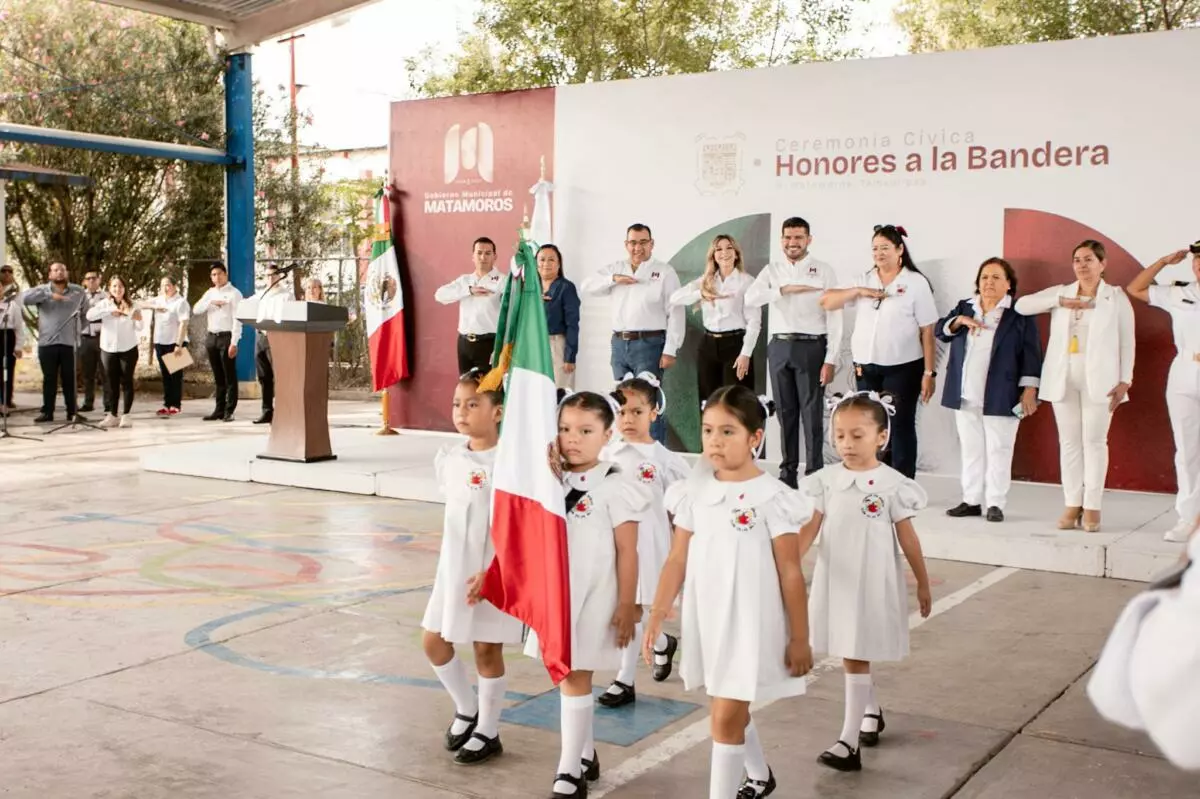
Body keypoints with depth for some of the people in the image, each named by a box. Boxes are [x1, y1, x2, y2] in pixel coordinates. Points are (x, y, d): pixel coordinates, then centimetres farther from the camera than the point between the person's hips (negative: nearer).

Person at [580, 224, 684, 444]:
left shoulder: (664, 272, -1)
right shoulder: (616, 269, 14)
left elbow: (675, 313, -6)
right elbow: (586, 286, 10)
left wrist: (670, 350, -13)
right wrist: (613, 279, -6)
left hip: (649, 344, -5)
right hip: (619, 344, 5)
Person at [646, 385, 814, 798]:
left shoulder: (772, 497, -13)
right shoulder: (696, 492, 0)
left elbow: (790, 573, -9)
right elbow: (677, 560, 4)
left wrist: (800, 638, -8)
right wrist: (657, 616, 0)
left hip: (750, 623, -5)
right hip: (707, 619, 6)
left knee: (725, 718, -5)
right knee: (732, 711, 22)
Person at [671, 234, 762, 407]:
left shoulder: (747, 281, -2)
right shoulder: (705, 281, 10)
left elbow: (754, 321, -7)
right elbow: (675, 298, -3)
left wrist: (746, 353, -15)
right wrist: (700, 293, -21)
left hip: (735, 344, -5)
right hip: (708, 345, 5)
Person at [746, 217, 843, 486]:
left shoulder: (824, 271, -1)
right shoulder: (772, 270, 9)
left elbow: (834, 317, -5)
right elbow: (751, 298, -9)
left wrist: (830, 360, -11)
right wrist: (785, 289, -22)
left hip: (811, 347, -3)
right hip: (778, 347, 3)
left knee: (812, 413, -1)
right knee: (785, 412, 11)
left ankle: (815, 474, 7)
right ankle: (788, 470, 22)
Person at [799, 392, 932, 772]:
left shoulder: (892, 484, -9)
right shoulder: (826, 481, -2)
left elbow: (907, 538, -1)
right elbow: (810, 529, -4)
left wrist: (923, 584, 6)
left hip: (874, 583, -3)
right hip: (836, 581, 4)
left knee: (856, 658, -4)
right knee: (853, 657, 16)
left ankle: (850, 741, -1)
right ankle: (871, 710, 41)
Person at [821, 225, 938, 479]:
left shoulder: (916, 283, -3)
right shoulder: (864, 281, 9)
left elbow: (927, 332, -5)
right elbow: (826, 301, 4)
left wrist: (929, 372, -9)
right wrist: (859, 291, -10)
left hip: (903, 368, -4)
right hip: (867, 368, 4)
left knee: (900, 427, 1)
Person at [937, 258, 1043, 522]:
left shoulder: (1020, 315, -1)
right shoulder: (964, 307, 14)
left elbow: (1031, 353, -4)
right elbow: (940, 330, 8)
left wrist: (1029, 389, -11)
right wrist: (960, 321, -12)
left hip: (1000, 398, -5)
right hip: (965, 396, 5)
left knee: (998, 450, -1)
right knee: (970, 449, 9)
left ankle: (995, 504, 5)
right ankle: (971, 500, 16)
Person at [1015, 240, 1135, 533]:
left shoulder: (1116, 297, 2)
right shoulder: (1061, 292, 10)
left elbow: (1127, 342, 1)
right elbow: (1022, 305, -1)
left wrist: (1124, 381, -6)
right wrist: (1061, 301, -10)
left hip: (1099, 380, -3)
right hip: (1063, 378, 3)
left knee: (1094, 441, -1)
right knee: (1069, 442, 5)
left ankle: (1092, 507, 4)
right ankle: (1072, 505, 9)